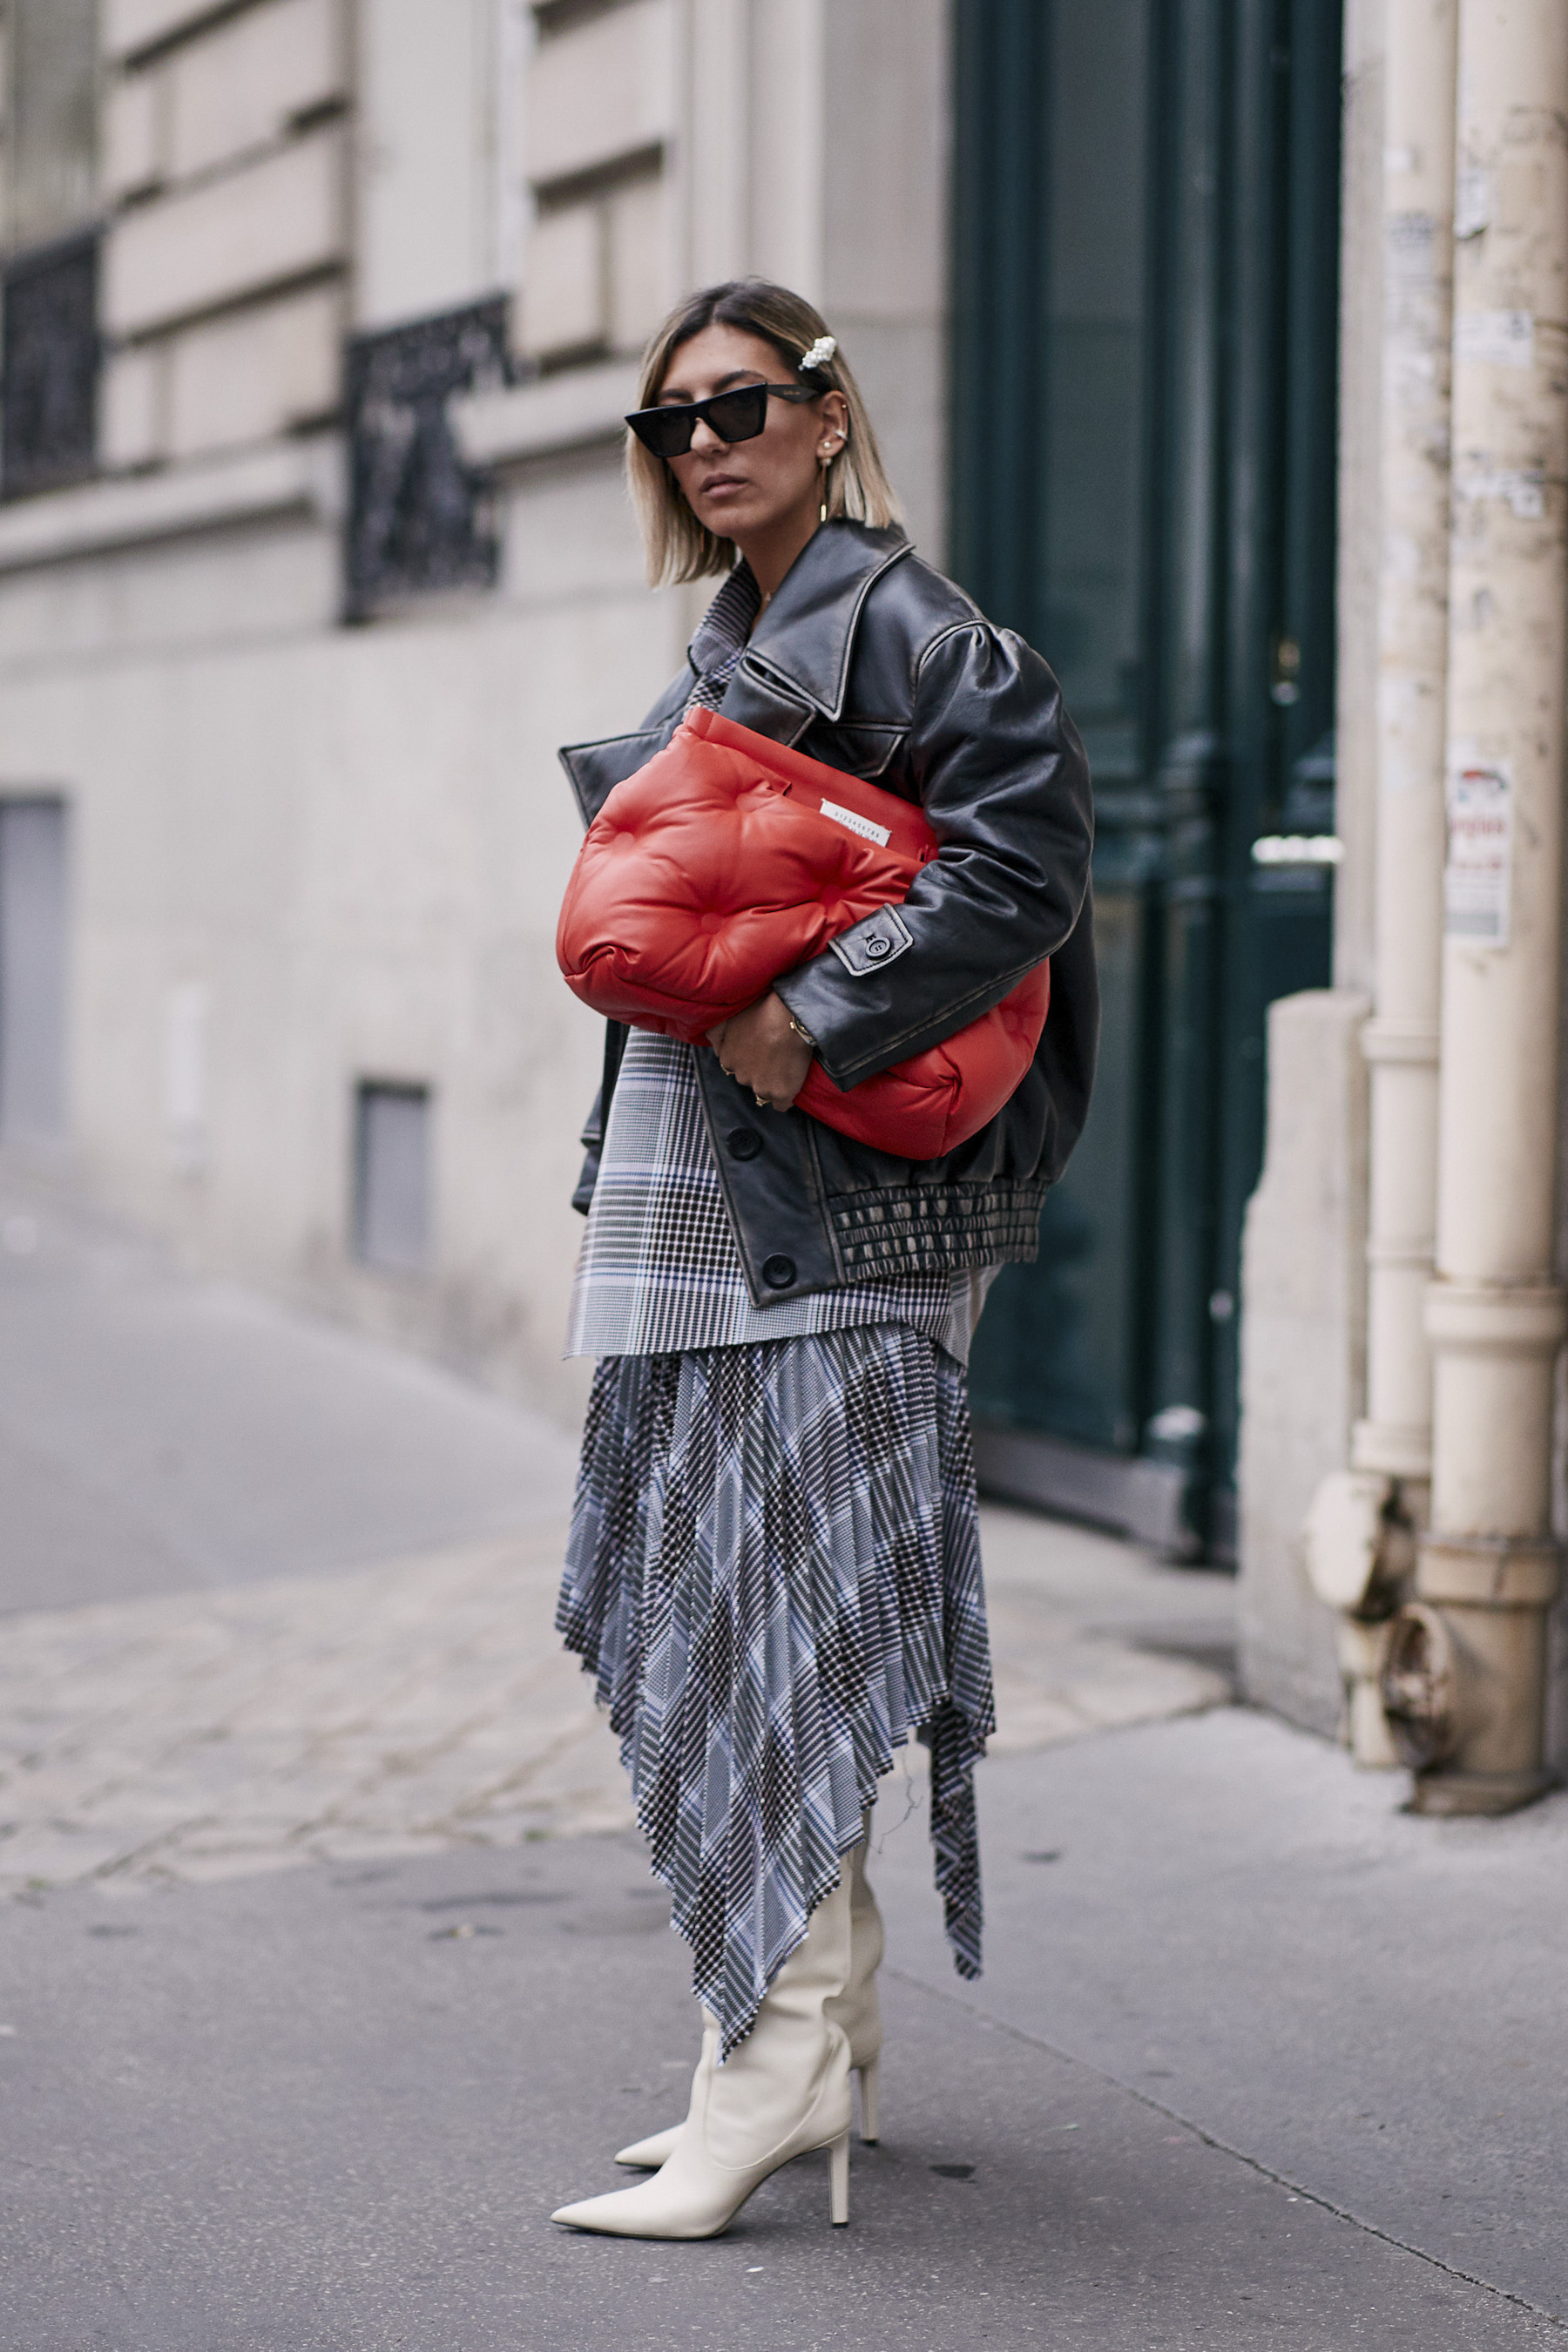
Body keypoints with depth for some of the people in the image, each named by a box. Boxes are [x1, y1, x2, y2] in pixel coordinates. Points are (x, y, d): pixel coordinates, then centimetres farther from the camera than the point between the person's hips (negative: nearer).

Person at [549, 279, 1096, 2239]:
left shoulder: (899, 624, -9)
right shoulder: (728, 650, 19)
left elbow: (1019, 865, -19)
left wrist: (817, 1023, -22)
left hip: (831, 1197, -9)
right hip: (706, 1196, 9)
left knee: (773, 1610, -11)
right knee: (725, 1616, 10)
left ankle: (781, 2061, -8)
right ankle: (823, 2048, 17)